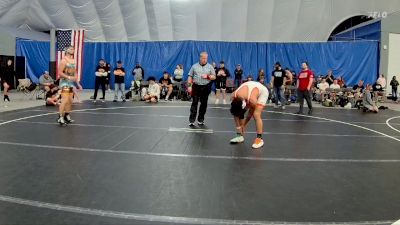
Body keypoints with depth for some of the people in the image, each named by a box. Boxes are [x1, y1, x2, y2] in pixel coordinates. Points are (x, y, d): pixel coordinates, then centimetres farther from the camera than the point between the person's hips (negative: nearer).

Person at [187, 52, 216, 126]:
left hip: (206, 88, 1)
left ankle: (200, 120, 15)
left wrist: (207, 76, -12)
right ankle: (191, 120, -2)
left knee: (204, 104, 5)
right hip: (196, 87, -1)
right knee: (194, 103, -3)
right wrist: (189, 86, -4)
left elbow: (214, 77, 6)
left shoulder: (210, 67, 7)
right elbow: (190, 77, 5)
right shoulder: (194, 66, 7)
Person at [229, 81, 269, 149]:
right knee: (236, 113, -4)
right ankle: (240, 135, 6)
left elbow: (250, 114, -23)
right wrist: (239, 127, -14)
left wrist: (243, 125, -11)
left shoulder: (252, 101, -43)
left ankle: (259, 138, -14)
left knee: (256, 114, -24)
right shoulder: (234, 96, -31)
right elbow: (235, 109, -16)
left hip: (262, 91, -5)